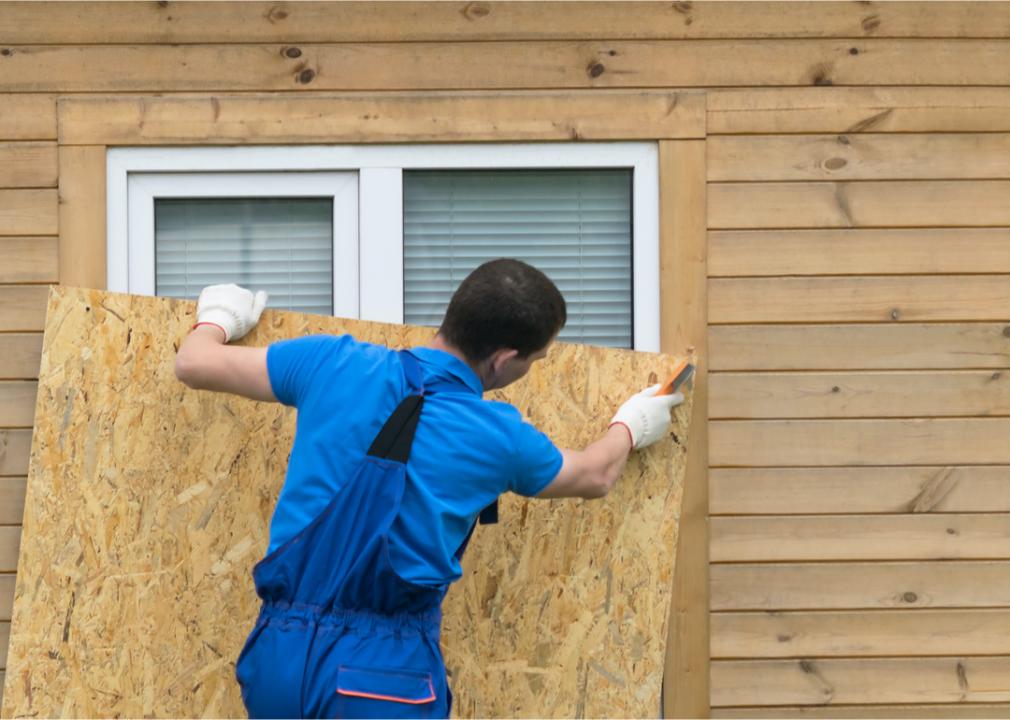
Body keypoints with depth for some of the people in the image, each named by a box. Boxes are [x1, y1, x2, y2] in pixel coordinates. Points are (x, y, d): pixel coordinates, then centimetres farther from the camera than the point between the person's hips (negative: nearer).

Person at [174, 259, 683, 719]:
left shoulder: (335, 364, 1)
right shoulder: (501, 439, 0)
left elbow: (195, 364, 13)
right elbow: (595, 476, 22)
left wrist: (218, 318, 36)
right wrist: (631, 427, 45)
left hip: (278, 654, 4)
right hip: (386, 669, -4)